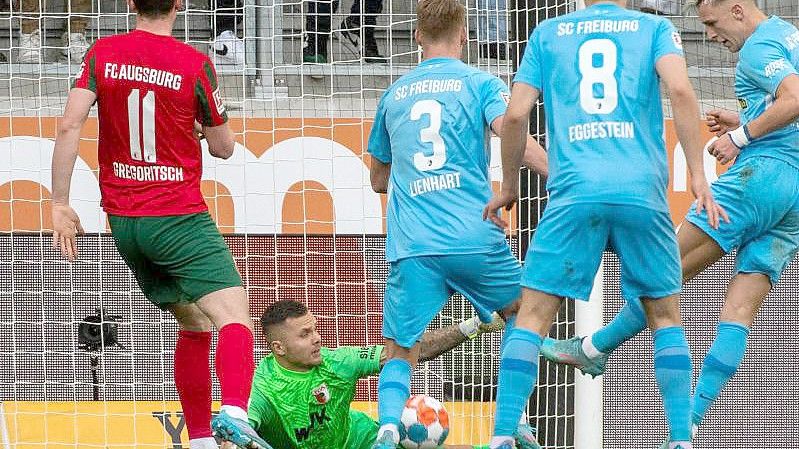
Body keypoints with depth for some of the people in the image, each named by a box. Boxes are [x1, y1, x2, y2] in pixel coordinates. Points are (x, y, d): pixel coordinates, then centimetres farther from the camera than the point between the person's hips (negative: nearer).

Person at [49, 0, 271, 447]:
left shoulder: (102, 54, 2)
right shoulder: (195, 64, -7)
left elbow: (69, 127, -7)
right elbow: (223, 146, 2)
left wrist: (61, 204, -3)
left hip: (122, 220, 5)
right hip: (179, 217, -5)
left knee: (193, 323, 20)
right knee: (235, 317, -14)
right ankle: (234, 411, -41)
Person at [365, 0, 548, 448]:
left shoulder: (394, 95, 19)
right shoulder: (481, 84, 7)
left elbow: (379, 179, 28)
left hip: (412, 245, 2)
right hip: (475, 238, -2)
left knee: (400, 355, 7)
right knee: (522, 314, 24)